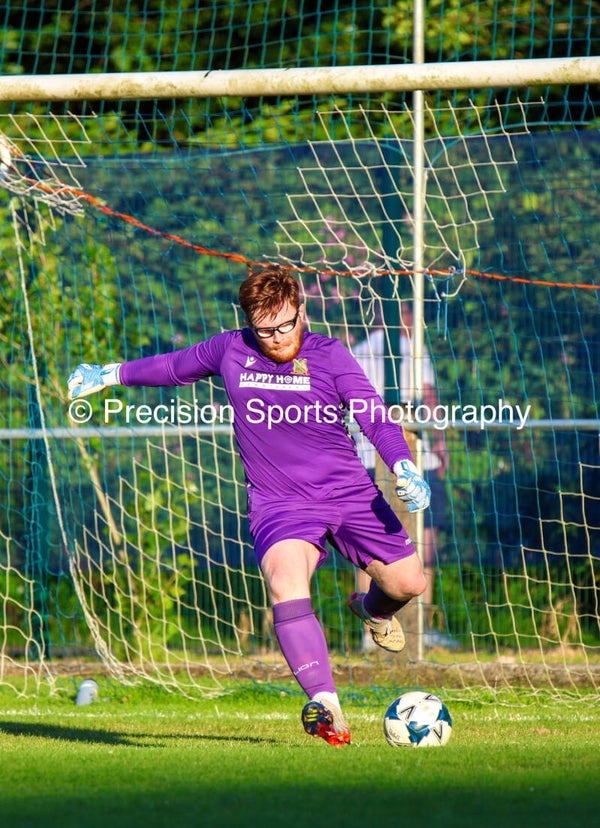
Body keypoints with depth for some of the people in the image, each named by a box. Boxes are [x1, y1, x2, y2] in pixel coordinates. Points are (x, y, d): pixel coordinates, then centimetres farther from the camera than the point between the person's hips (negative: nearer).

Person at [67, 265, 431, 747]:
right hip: (279, 504, -1)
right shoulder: (229, 351, 0)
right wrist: (110, 375, 30)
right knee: (286, 580, -31)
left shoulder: (329, 355, -6)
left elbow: (375, 419, -12)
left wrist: (405, 470, -29)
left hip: (350, 492, 1)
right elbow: (177, 366, 20)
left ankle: (373, 609, 45)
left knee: (408, 583, 4)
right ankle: (325, 705, -42)